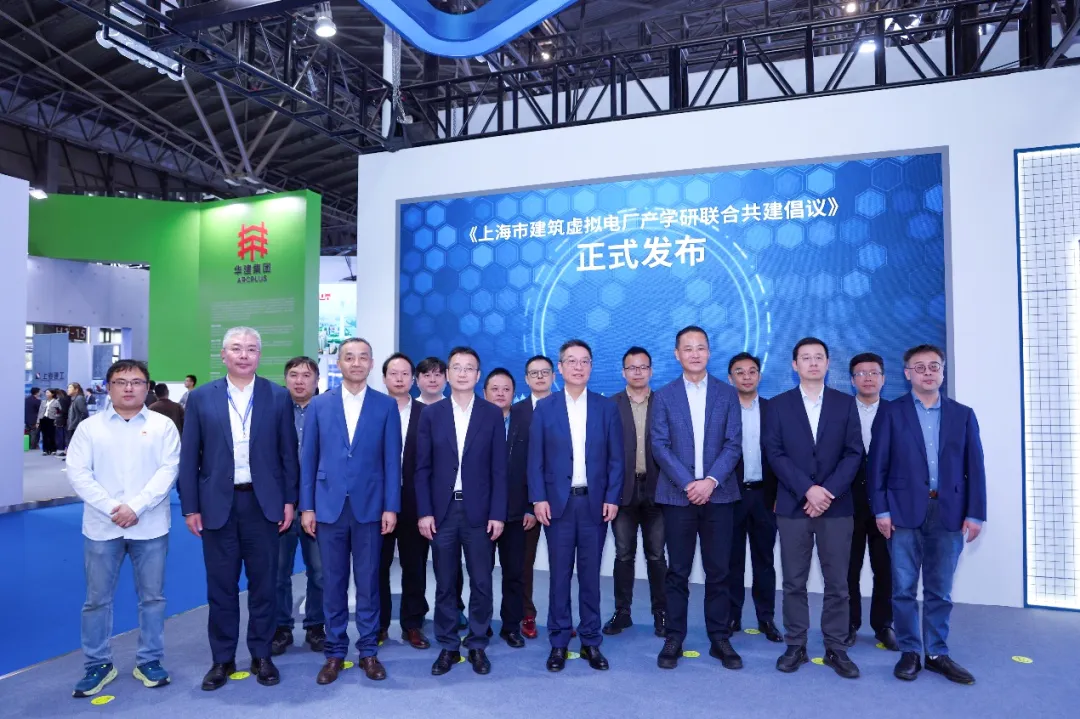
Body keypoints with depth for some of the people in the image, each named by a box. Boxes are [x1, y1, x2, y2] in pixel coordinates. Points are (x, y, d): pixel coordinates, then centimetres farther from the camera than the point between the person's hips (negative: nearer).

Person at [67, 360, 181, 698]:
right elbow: (78, 473, -3)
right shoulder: (90, 427, 5)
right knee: (97, 599, 9)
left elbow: (168, 471, -6)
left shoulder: (163, 426, 2)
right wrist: (112, 509, -14)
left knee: (152, 596, 8)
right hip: (102, 527, 1)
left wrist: (136, 507, -16)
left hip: (150, 527, -1)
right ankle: (98, 664, 25)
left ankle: (149, 660, 22)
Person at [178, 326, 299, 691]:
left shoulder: (278, 396, 1)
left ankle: (261, 655, 24)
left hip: (263, 503, 0)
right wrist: (190, 507, -1)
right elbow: (189, 456, 3)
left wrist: (289, 500, -1)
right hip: (217, 504, 0)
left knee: (263, 583, 9)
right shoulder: (201, 397, 2)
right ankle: (222, 659, 25)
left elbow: (288, 453, 2)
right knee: (220, 586, 10)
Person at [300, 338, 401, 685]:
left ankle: (368, 651, 21)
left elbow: (392, 460, -1)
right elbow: (308, 459, 5)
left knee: (368, 582, 8)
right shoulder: (319, 405, 5)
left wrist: (391, 507, -6)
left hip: (369, 507, -1)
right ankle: (335, 651, 23)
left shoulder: (386, 406, 1)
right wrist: (306, 506, 0)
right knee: (333, 582, 9)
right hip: (329, 506, 1)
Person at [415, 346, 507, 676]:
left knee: (481, 583, 6)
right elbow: (423, 468, 2)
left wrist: (497, 514, -5)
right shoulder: (431, 413, 4)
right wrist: (424, 512, -5)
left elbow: (499, 468, 0)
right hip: (442, 510, 1)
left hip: (479, 511, 0)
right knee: (445, 584, 9)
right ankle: (448, 647, 23)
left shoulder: (492, 414, 2)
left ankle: (477, 646, 22)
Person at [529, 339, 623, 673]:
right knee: (560, 575, 6)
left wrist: (612, 498, -4)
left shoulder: (607, 408, 5)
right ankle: (559, 642, 17)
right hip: (558, 502, 0)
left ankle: (591, 641, 20)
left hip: (595, 502, 1)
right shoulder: (545, 408, 3)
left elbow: (616, 458, 4)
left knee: (590, 574, 8)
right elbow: (535, 458, 1)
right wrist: (538, 498, -7)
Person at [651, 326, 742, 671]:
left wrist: (711, 481, -13)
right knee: (677, 572, 6)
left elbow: (733, 444, 0)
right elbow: (660, 446, -2)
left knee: (718, 572, 7)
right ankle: (674, 639, 15)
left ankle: (720, 639, 19)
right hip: (678, 495, 0)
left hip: (718, 495, 1)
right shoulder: (664, 396, 4)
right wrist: (688, 484, -12)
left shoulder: (727, 394, 6)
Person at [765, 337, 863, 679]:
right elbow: (775, 454, -3)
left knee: (837, 582, 5)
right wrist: (808, 489, -14)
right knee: (794, 582, 5)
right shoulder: (779, 405, 4)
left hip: (837, 506, 1)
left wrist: (828, 491, -11)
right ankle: (795, 646, 16)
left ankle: (835, 648, 18)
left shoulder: (846, 403, 7)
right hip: (793, 506, 0)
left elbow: (854, 453, 1)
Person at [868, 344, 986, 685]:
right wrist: (880, 510, -7)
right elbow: (877, 464, -1)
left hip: (949, 513, 2)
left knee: (940, 590, 10)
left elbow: (975, 467, 6)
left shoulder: (963, 414, 9)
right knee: (904, 589, 4)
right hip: (904, 511, -2)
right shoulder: (891, 413, 3)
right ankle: (910, 652, 17)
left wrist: (974, 514, -1)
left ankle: (937, 653, 22)